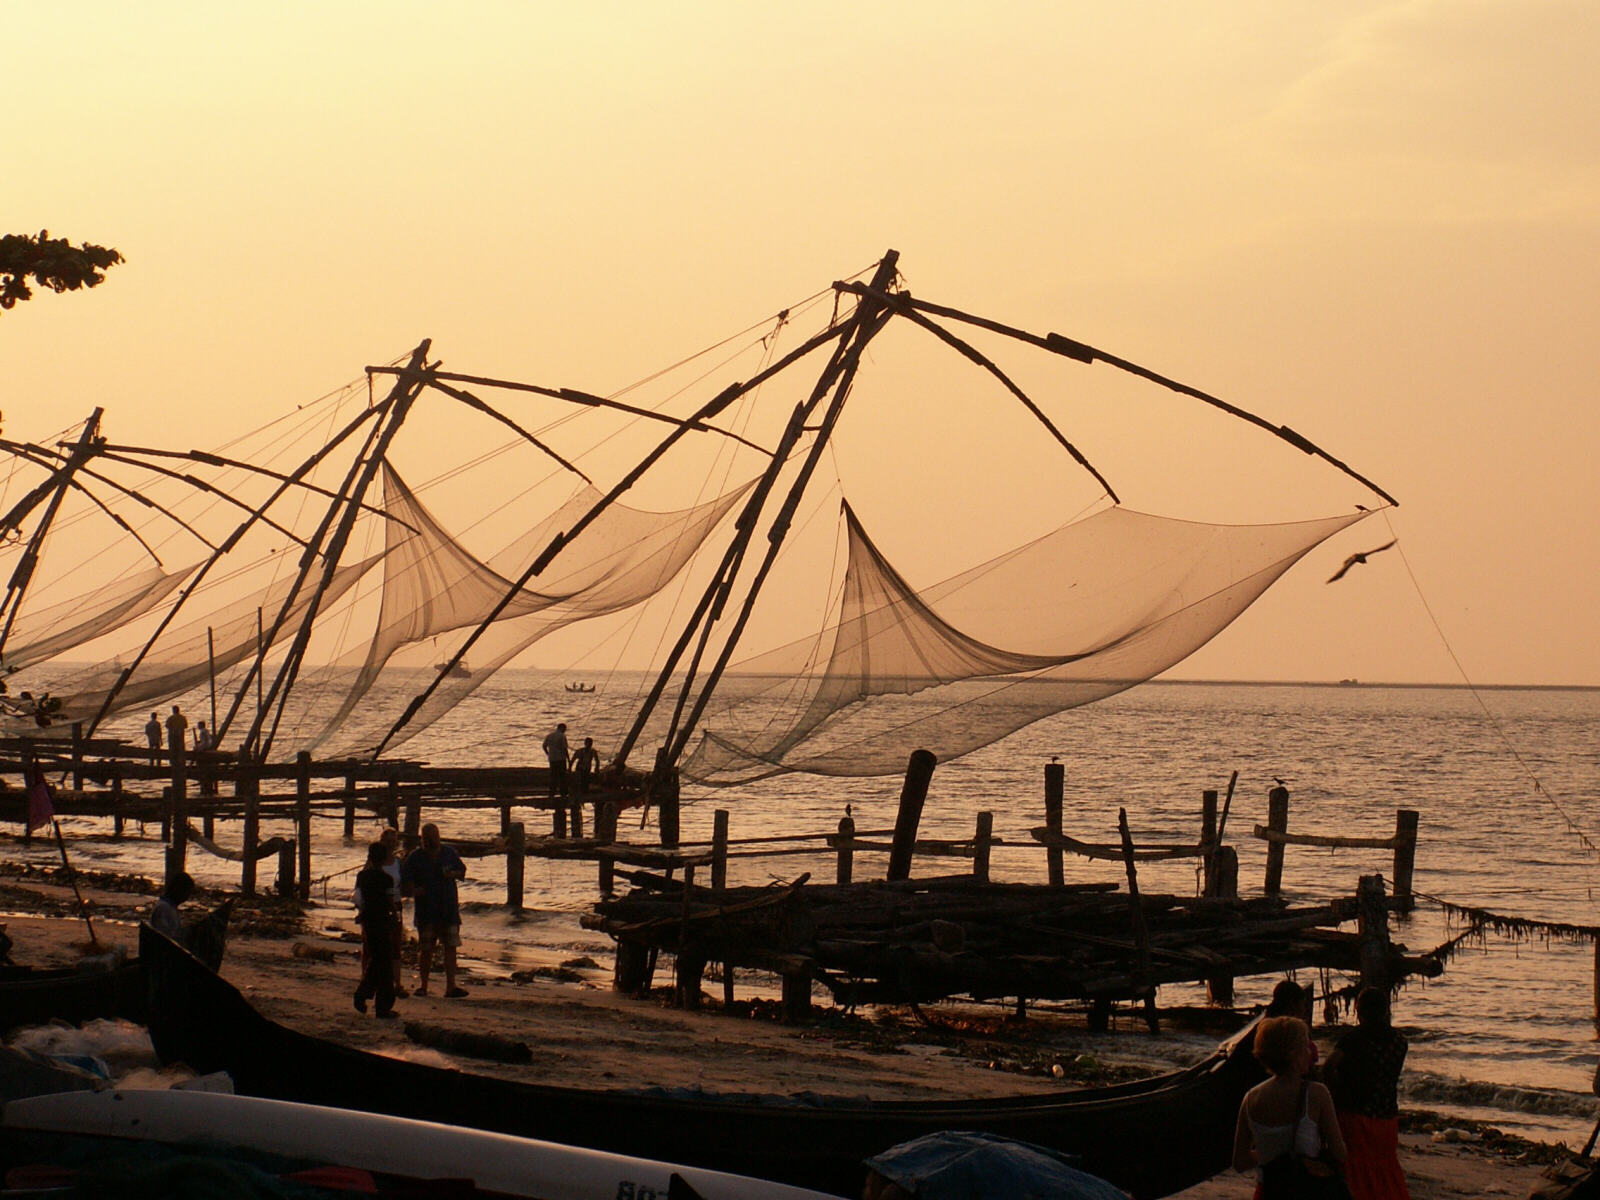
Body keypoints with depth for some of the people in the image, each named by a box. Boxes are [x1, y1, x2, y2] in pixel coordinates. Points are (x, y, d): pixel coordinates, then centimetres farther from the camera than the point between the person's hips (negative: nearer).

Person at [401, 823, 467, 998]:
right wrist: (414, 890, -16)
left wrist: (452, 874, -4)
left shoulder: (449, 853, 9)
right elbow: (405, 877, 2)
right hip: (426, 910, -1)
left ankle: (451, 986, -6)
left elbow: (462, 871, 17)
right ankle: (422, 985, 16)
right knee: (425, 949, 5)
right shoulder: (416, 857, 3)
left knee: (450, 947, -5)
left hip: (449, 909, 1)